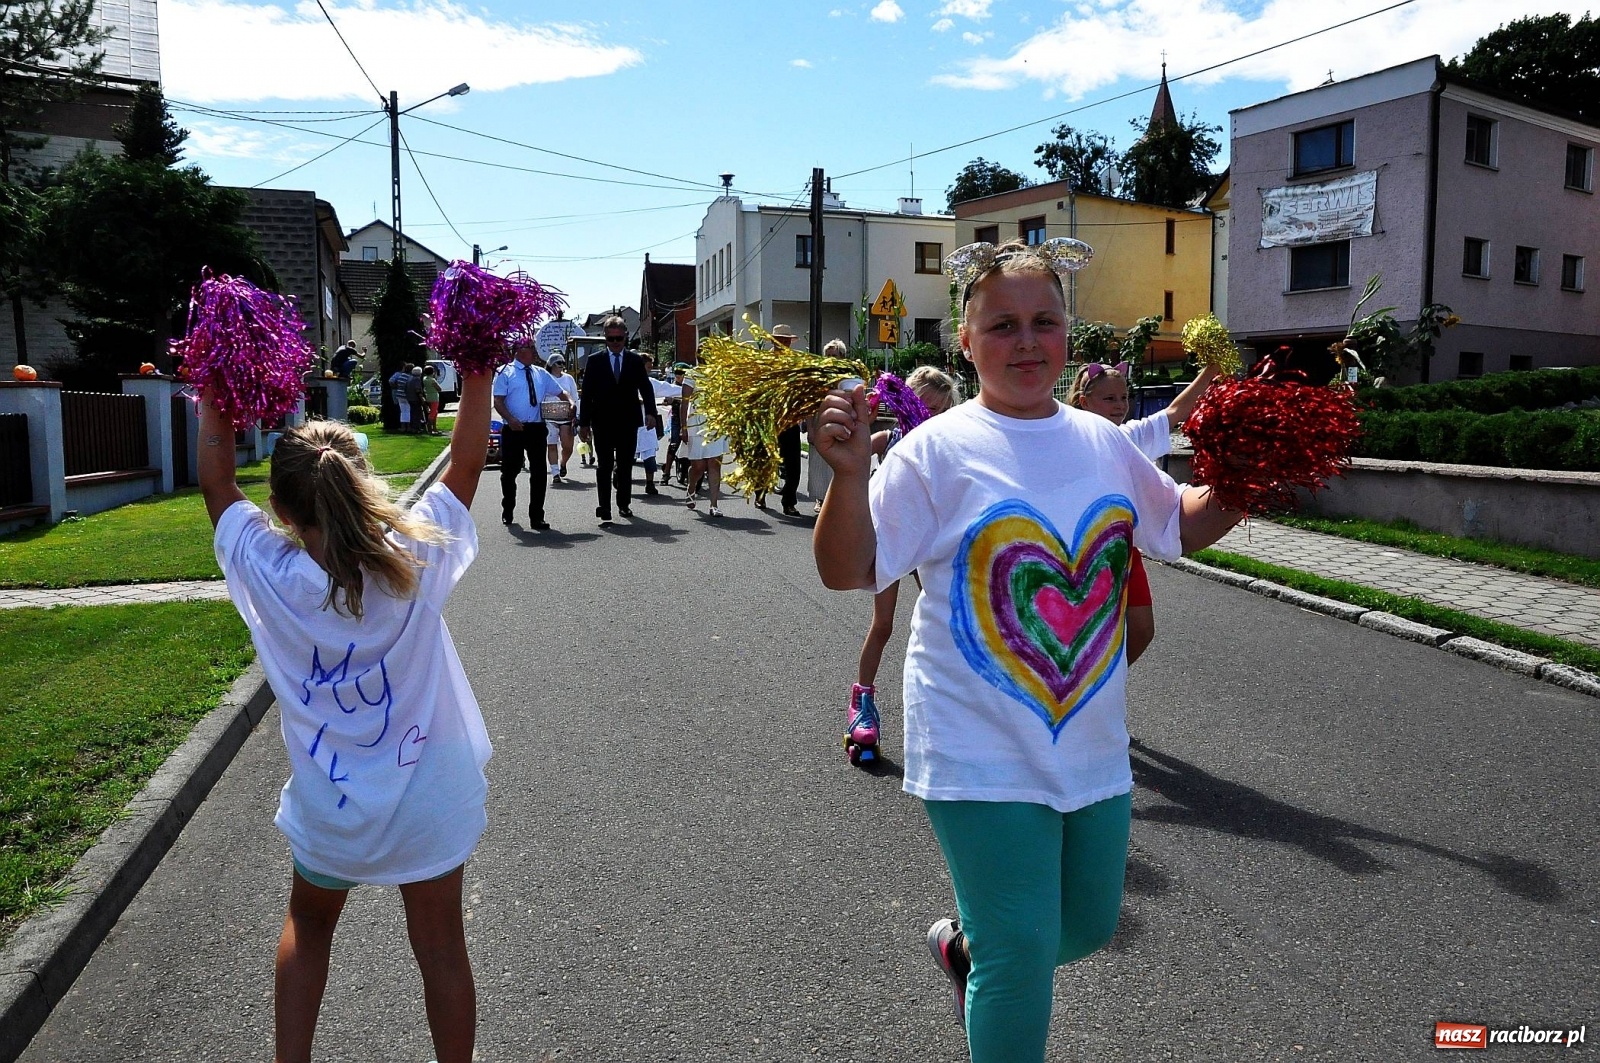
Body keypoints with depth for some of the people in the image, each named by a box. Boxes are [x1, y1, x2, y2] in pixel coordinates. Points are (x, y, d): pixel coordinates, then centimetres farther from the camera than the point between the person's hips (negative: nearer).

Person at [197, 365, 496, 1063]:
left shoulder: (271, 575, -18)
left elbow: (217, 487, -1)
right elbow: (465, 466, -7)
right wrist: (477, 377, -1)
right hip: (430, 801, -1)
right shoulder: (414, 560, -20)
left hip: (328, 811, 1)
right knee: (440, 946, 15)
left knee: (307, 926, 29)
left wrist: (214, 399, 7)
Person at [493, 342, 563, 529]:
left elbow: (559, 392, 17)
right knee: (510, 471, 10)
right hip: (514, 429, -3)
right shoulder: (505, 372, 0)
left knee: (539, 472, -1)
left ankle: (536, 517, 6)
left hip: (537, 428, 3)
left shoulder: (541, 374, 13)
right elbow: (498, 401, -6)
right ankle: (508, 510, 32)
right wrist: (510, 419, -23)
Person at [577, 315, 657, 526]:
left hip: (628, 423, 2)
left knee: (626, 466, 11)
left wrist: (650, 412, -13)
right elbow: (587, 393, 1)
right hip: (602, 424, -2)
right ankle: (604, 511, 0)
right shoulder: (595, 361, 3)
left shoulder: (636, 361, 7)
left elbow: (645, 388, 4)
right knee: (605, 467, -1)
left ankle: (624, 504, 28)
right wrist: (584, 423, -4)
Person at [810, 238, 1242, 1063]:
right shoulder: (937, 451, -12)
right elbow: (846, 571, -14)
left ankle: (964, 947, 50)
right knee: (1021, 959, 2)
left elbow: (1183, 525, 18)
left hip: (1092, 743, 6)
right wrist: (849, 475, -30)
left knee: (1088, 926, 22)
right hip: (982, 752, -6)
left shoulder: (1102, 441, 4)